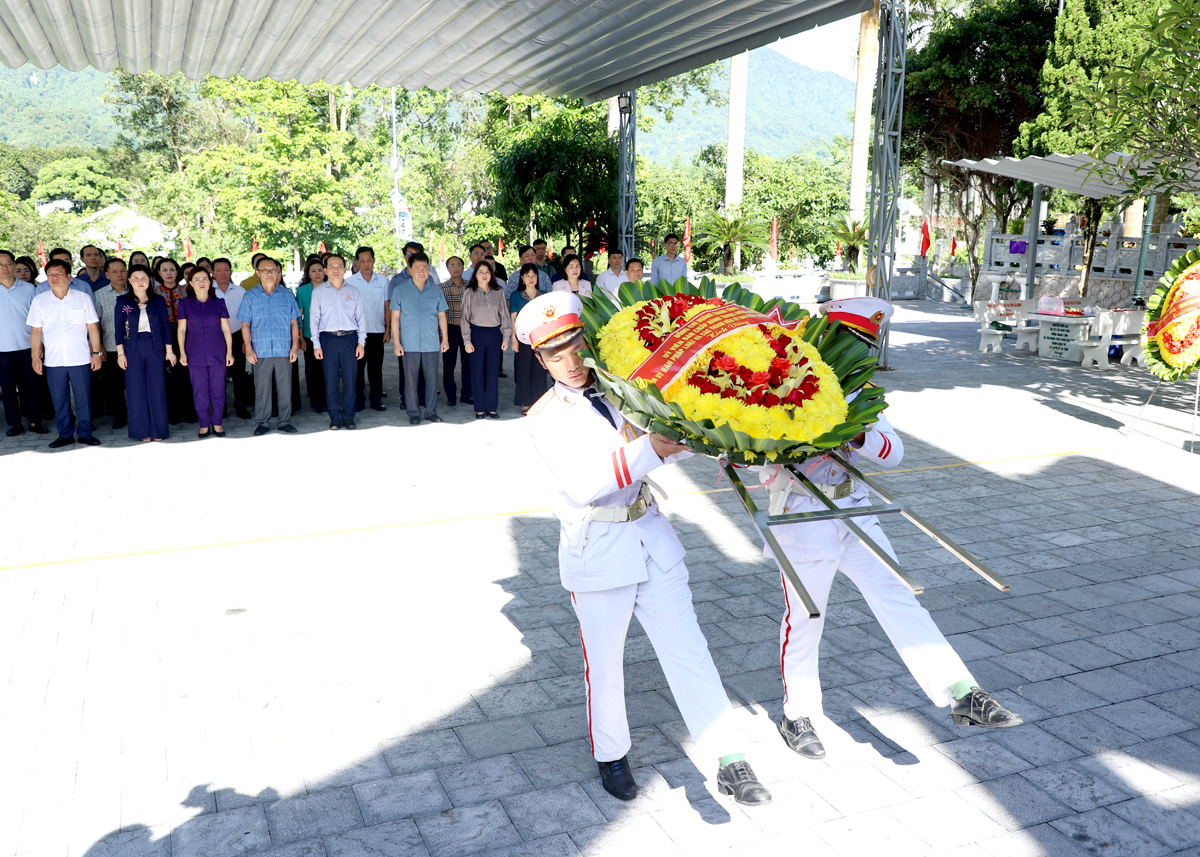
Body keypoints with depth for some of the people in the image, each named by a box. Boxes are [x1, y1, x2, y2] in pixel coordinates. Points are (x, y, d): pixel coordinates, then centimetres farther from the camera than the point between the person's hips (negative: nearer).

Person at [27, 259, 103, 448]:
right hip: (53, 361, 2)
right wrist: (35, 356, 1)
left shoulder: (83, 298, 1)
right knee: (59, 400, 7)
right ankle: (65, 434, 19)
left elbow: (92, 327, 4)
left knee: (84, 398, 3)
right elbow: (36, 331, 6)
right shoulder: (39, 301, 4)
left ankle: (85, 433, 15)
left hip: (80, 359, -1)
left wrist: (96, 353, 0)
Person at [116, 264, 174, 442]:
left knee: (157, 388, 1)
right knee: (136, 390, 2)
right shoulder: (123, 301, 4)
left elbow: (166, 326, 5)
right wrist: (120, 353, -3)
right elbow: (119, 328, 2)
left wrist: (169, 350, 2)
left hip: (155, 348, 0)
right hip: (132, 349, 0)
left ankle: (158, 430, 10)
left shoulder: (159, 300, 5)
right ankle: (141, 431, 9)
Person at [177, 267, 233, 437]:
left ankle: (217, 423, 15)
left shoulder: (218, 303, 4)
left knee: (218, 389, 3)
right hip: (195, 353, 0)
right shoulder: (185, 304, 3)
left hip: (217, 353, 0)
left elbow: (226, 329, 5)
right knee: (199, 391, 3)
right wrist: (182, 352, 0)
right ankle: (204, 425, 13)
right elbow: (182, 329, 6)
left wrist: (229, 351, 1)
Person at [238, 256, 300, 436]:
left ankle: (285, 421, 13)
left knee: (285, 387, 3)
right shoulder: (250, 296, 6)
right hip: (260, 351, -1)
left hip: (284, 350, 1)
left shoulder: (287, 295, 8)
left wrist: (295, 345, 1)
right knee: (261, 388, 3)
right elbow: (245, 325, 5)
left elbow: (294, 322, 9)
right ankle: (263, 422, 13)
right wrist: (248, 349, -2)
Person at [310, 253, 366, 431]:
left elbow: (361, 318, 9)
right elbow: (314, 319, 6)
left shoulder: (354, 292, 9)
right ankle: (335, 417, 11)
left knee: (350, 379, 0)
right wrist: (316, 345, 0)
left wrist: (361, 342, 1)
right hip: (328, 338, 0)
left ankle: (348, 416, 11)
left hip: (350, 338, 0)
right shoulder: (318, 292, 6)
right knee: (331, 380, 1)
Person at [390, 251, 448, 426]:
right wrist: (396, 342, -3)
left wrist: (445, 338, 9)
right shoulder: (400, 290, 1)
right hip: (409, 344, -2)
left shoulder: (436, 290, 7)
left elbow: (441, 315, 13)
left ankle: (431, 412, 16)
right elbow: (395, 317, 2)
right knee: (410, 379, 2)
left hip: (431, 344, 2)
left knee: (432, 378, 5)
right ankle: (413, 413, 13)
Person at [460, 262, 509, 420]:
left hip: (494, 333, 1)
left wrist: (506, 337, 3)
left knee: (493, 371, 4)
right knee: (477, 371, 1)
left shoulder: (498, 292, 6)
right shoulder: (470, 293, 2)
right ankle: (480, 408, 8)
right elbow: (465, 318, 3)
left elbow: (504, 315, 8)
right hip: (477, 333, -1)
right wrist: (467, 340, -3)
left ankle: (492, 407, 12)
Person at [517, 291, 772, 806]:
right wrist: (649, 450, -31)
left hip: (653, 539, 3)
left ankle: (731, 763, 9)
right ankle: (611, 756, 34)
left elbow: (670, 442, 15)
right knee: (604, 663, 12)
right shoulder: (546, 418, -6)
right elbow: (581, 485, -21)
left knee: (688, 651, 3)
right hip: (597, 551, -3)